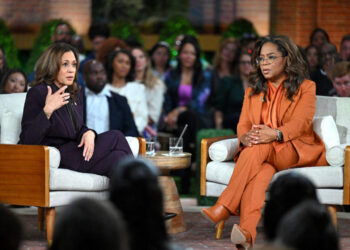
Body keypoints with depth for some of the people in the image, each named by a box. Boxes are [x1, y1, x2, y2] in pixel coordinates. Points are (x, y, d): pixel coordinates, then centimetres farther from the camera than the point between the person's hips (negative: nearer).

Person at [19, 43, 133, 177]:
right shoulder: (37, 93, -10)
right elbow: (28, 140, -16)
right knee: (115, 138, -18)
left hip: (73, 150, 7)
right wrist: (47, 110, -28)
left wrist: (88, 133, -5)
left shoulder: (76, 92, 14)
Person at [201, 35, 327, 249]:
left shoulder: (306, 88, 6)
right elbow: (243, 124, 8)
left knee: (260, 148, -35)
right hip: (261, 156, 3)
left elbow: (301, 122, -10)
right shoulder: (253, 92, 21)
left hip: (296, 150, -3)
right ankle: (247, 231, -60)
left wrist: (276, 134, -32)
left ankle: (225, 208, -44)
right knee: (260, 170, -36)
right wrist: (245, 137, -19)